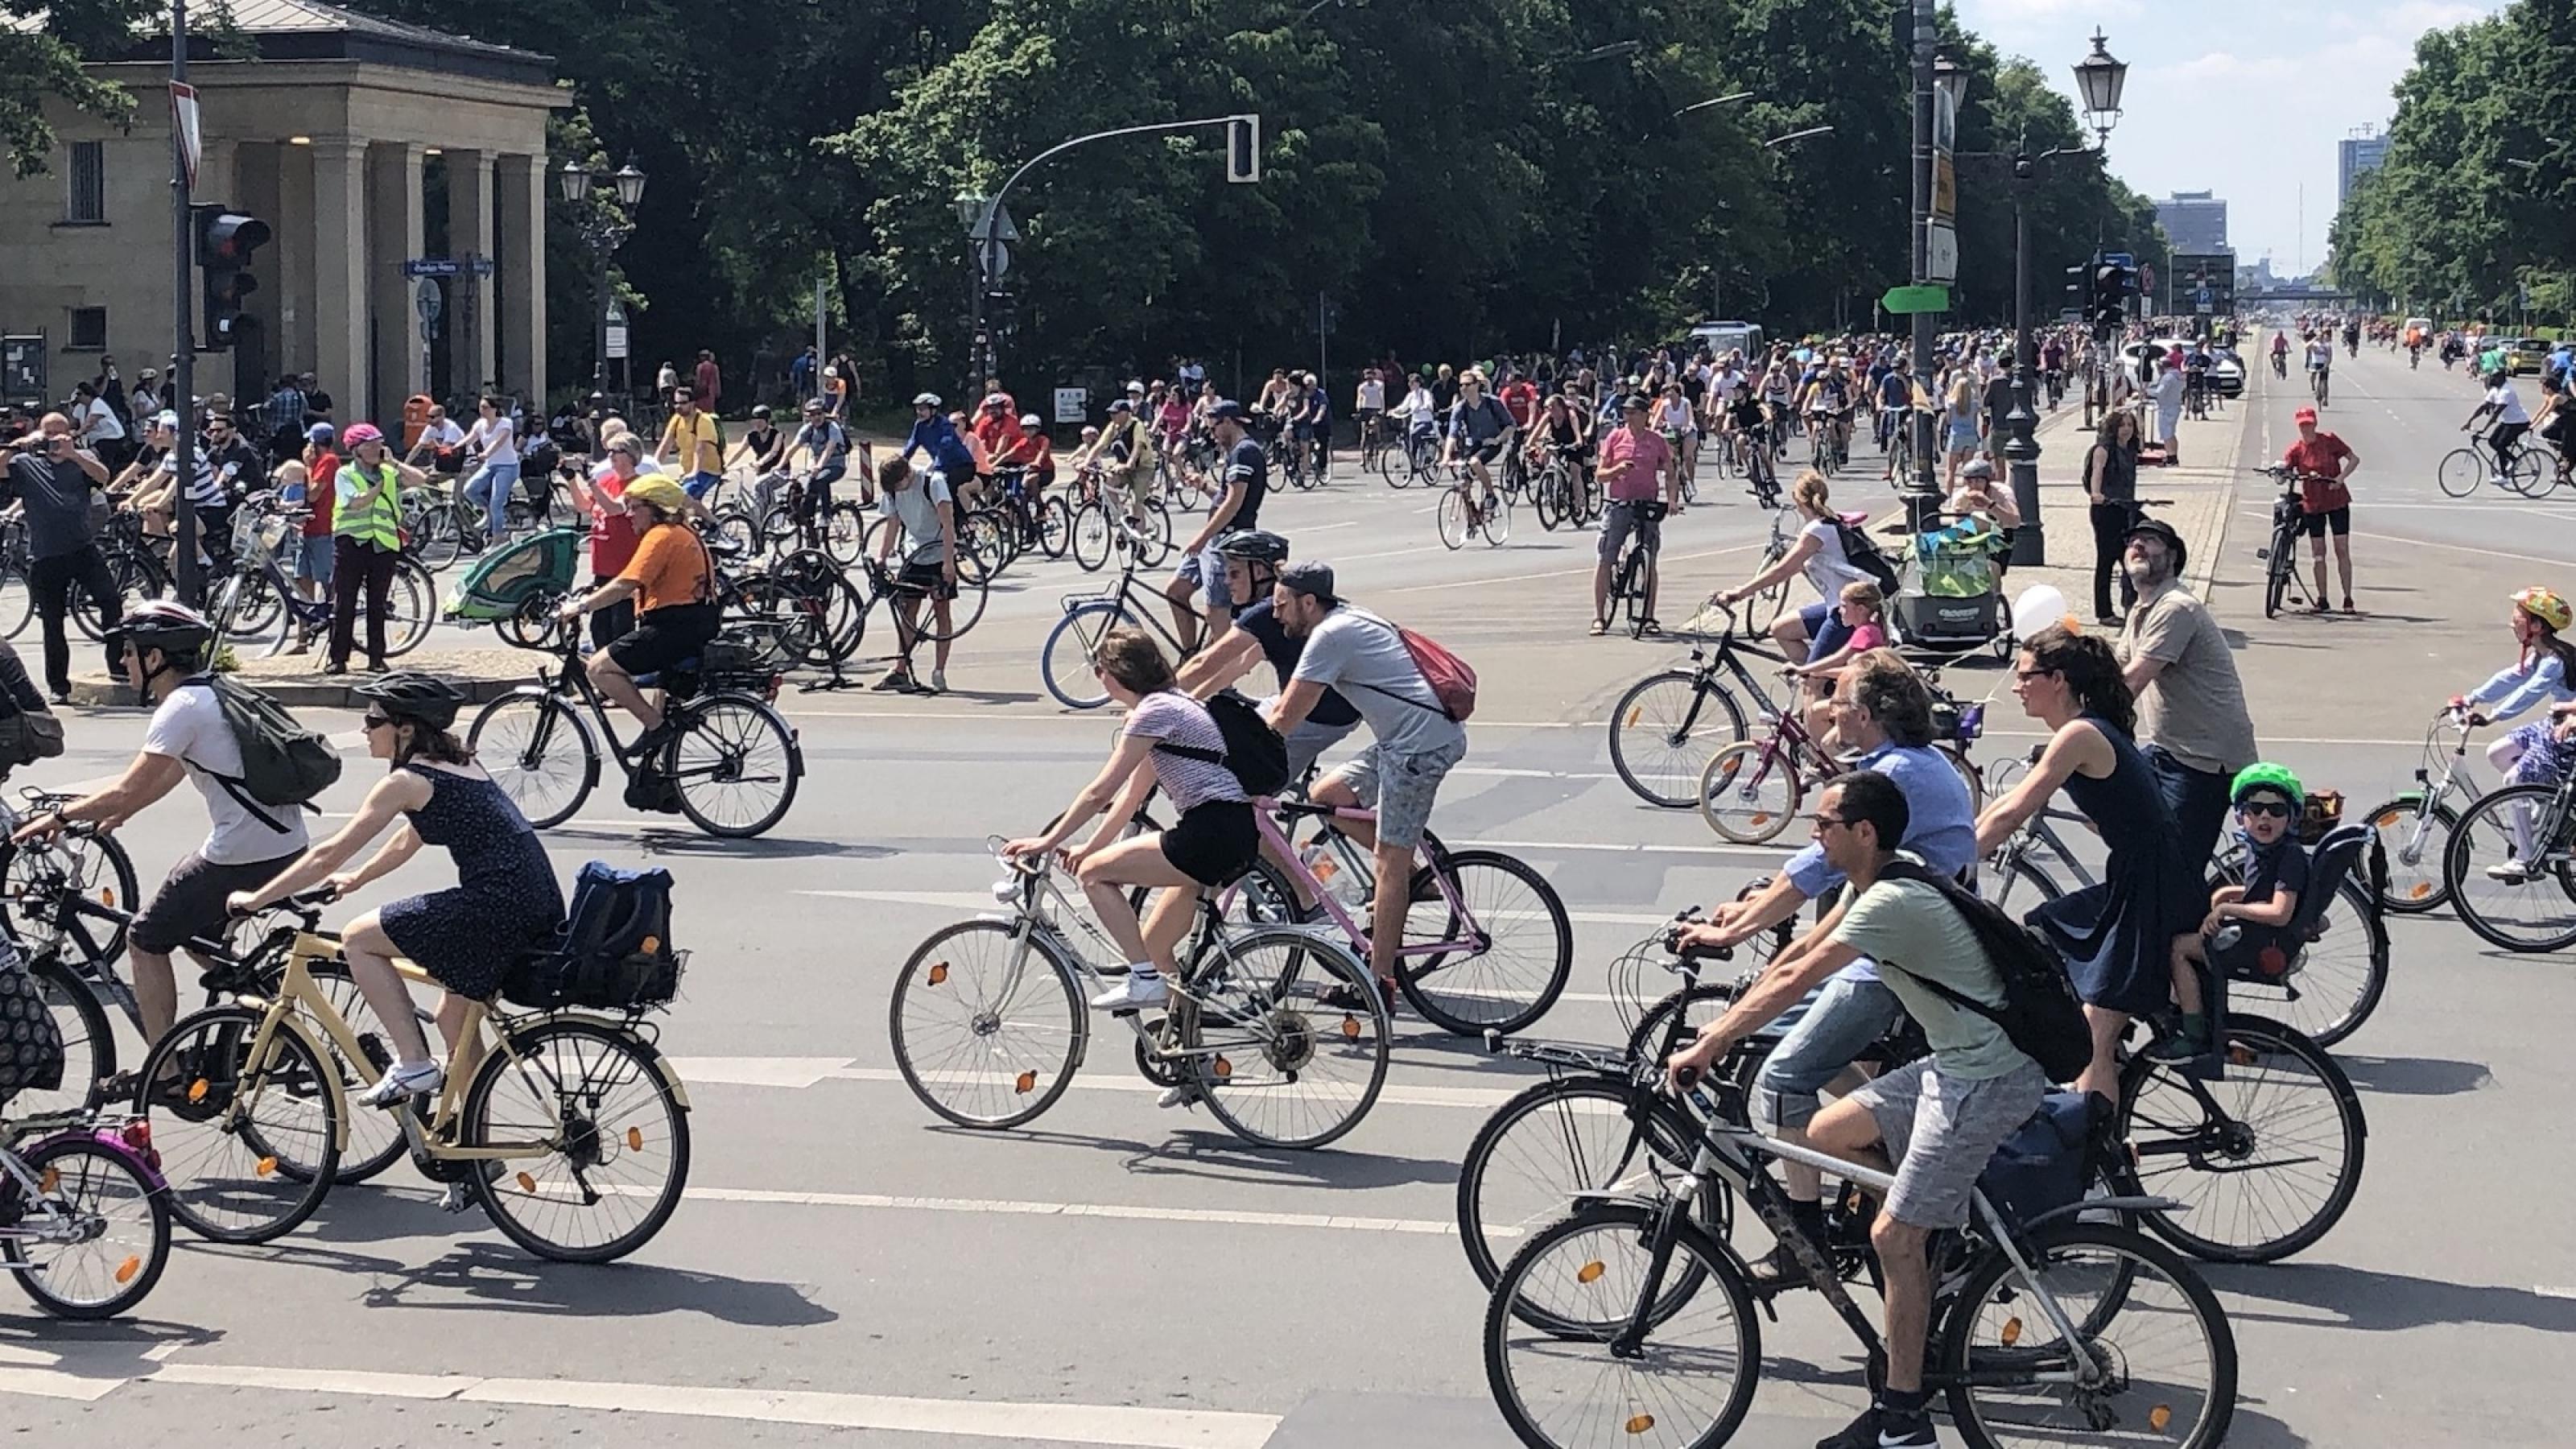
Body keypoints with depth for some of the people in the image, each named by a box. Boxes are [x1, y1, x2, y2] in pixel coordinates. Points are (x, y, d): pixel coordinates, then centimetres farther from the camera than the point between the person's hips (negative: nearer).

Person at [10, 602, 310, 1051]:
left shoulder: (182, 708, -13)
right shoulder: (212, 693, 16)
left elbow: (128, 792, -16)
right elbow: (169, 775, 27)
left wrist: (60, 817, -5)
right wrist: (113, 815, 30)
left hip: (242, 858, -9)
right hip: (288, 849, 9)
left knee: (146, 941, 5)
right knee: (198, 931, 28)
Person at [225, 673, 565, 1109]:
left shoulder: (407, 780, -5)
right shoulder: (455, 763, 20)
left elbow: (329, 855, -2)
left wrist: (254, 899, 7)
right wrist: (355, 879, 39)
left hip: (498, 906, -9)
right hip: (543, 908, 9)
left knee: (357, 939, 4)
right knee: (455, 1015, 24)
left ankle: (413, 1064, 1)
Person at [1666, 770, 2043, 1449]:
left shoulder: (1894, 902, -22)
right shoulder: (1876, 882, 8)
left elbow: (1794, 982, -22)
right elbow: (1798, 953, 15)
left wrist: (1708, 1048, -16)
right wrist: (1723, 1025, 13)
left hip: (1987, 1081, -10)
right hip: (1955, 1064, 10)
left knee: (1895, 1237, -8)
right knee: (1827, 1131, 12)